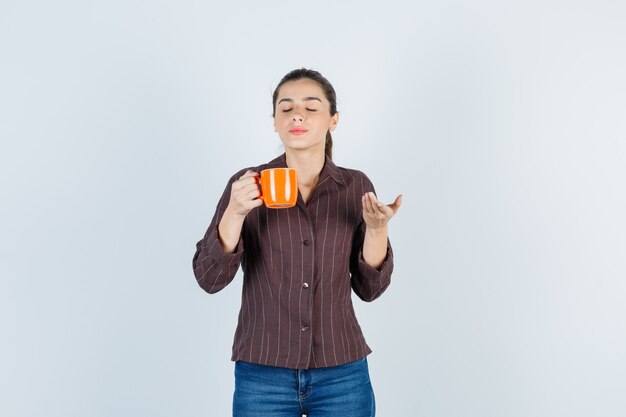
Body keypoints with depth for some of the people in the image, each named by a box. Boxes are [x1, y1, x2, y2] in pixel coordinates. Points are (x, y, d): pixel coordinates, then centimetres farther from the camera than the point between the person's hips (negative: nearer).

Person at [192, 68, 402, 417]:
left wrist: (377, 228, -15)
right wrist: (235, 212, -23)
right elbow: (210, 278, -9)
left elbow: (369, 287, 1)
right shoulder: (247, 185, -3)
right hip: (262, 376, -1)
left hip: (341, 375, 1)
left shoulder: (357, 186, 0)